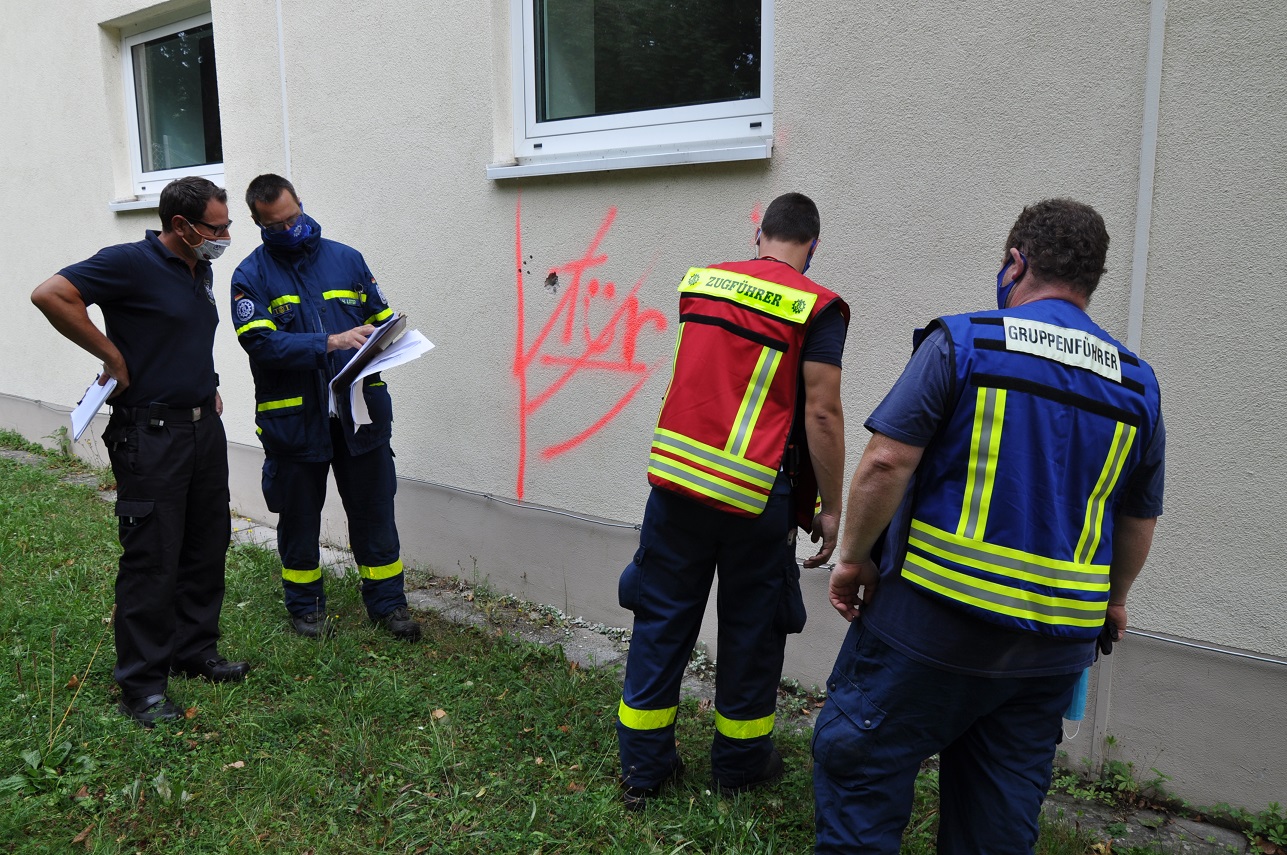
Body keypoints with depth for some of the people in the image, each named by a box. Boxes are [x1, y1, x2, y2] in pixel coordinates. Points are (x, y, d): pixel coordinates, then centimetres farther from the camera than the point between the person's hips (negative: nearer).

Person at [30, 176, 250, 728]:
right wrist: (113, 357, -17)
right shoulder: (130, 264, -13)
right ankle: (142, 686, 11)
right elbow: (50, 295, -22)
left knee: (207, 548, 15)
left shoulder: (201, 271, 12)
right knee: (152, 561, -2)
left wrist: (206, 387, 14)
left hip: (204, 426, 8)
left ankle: (195, 651, 31)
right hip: (151, 434, -8)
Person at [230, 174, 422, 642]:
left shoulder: (346, 259, 7)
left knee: (373, 508, 8)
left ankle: (386, 600, 22)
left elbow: (383, 319, 12)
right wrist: (331, 344, -24)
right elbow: (260, 341, -16)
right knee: (299, 515, 13)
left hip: (359, 410, 2)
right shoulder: (252, 275, -1)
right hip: (292, 416, -1)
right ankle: (305, 604, 31)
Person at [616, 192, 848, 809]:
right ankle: (740, 762, 31)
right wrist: (830, 509, -3)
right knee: (751, 629, 14)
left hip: (674, 478, 4)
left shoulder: (700, 282, 9)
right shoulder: (817, 308, -6)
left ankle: (642, 767, 23)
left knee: (661, 618, 13)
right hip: (755, 496, -4)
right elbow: (822, 415, -11)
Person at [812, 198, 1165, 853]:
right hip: (1057, 641, 6)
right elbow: (1139, 522, 16)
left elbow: (886, 462, -16)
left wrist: (854, 558, -5)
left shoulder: (962, 341, -8)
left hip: (934, 615, -5)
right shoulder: (1137, 385, 7)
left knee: (857, 767, 8)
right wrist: (1111, 602, 30)